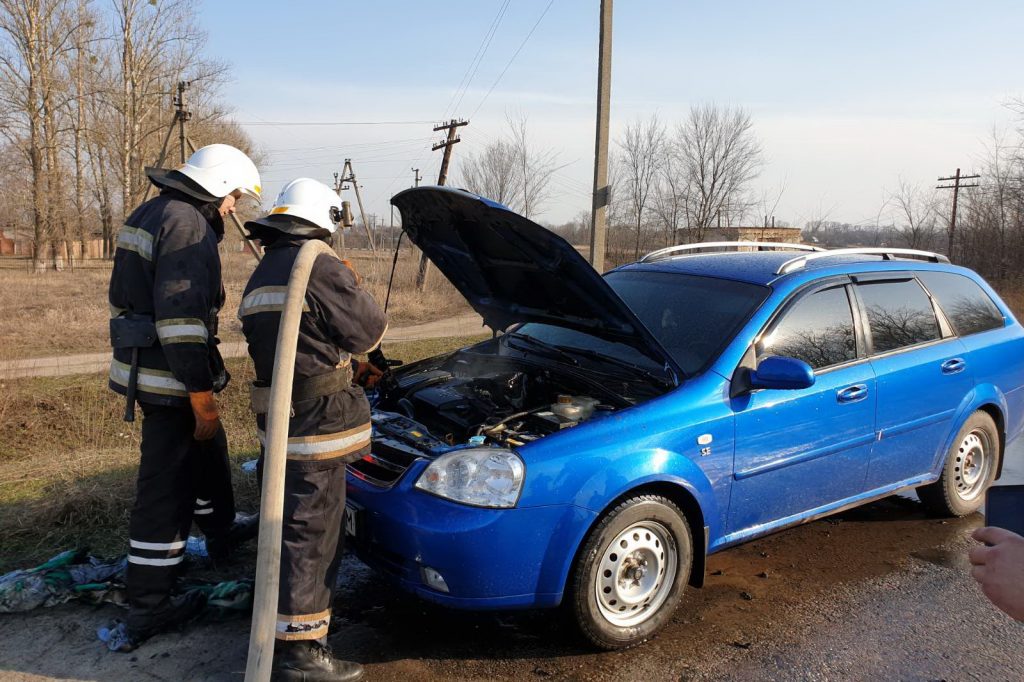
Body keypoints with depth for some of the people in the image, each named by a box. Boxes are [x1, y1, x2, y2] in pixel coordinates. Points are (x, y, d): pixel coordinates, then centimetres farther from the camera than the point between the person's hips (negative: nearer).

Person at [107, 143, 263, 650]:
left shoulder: (150, 214, 14)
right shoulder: (187, 226, -19)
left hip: (140, 364, 10)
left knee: (206, 450, 27)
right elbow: (182, 320, -27)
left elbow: (128, 297, 22)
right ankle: (146, 609, 7)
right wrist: (203, 398, -24)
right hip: (168, 378, -10)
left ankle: (221, 530, 49)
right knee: (166, 488, -2)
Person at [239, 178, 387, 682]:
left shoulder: (260, 279, 16)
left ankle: (286, 612, 40)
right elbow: (369, 330, -9)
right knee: (311, 533, -2)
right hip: (316, 421, -9)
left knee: (293, 524, 24)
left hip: (278, 417, 10)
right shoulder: (319, 268, -15)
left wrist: (351, 371, 25)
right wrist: (354, 287, 10)